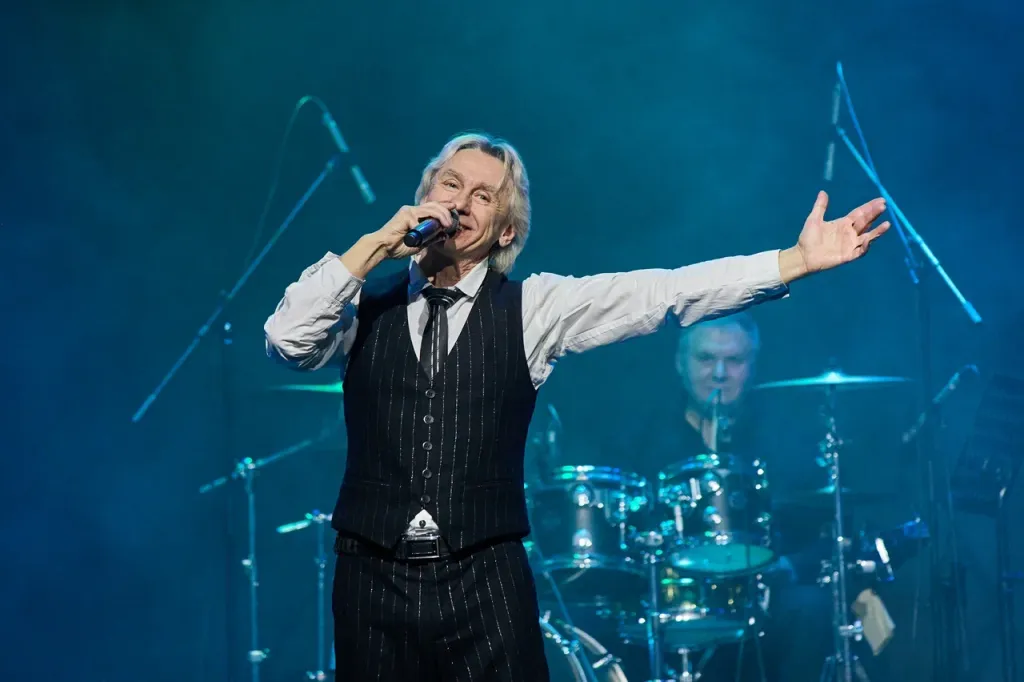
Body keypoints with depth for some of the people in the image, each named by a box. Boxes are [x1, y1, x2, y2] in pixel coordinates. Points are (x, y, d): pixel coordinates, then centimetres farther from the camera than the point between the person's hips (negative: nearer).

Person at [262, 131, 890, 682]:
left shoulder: (532, 308, 5)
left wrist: (797, 260, -12)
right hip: (372, 581, 1)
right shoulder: (365, 306, 9)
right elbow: (287, 339, -7)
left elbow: (660, 293, -3)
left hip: (485, 585, -1)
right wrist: (375, 244, -8)